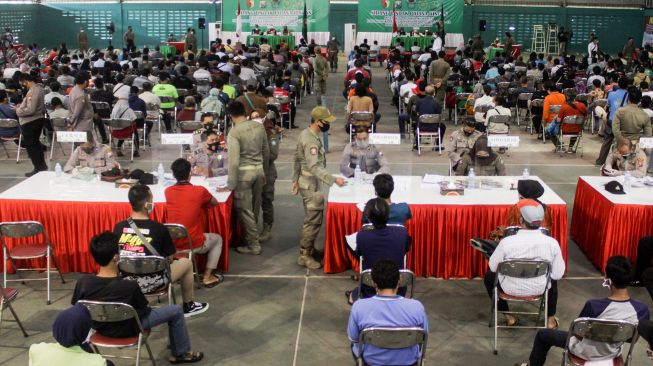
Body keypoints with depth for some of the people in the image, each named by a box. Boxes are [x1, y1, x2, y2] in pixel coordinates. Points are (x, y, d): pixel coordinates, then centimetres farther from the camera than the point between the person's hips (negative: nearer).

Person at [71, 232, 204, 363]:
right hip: (127, 329, -5)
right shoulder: (130, 286, -31)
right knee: (176, 311, 7)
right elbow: (143, 308, -12)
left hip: (99, 327, 6)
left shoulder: (82, 282, -22)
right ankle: (181, 353, 26)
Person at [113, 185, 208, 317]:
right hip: (151, 283, -4)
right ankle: (188, 306, 36)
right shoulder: (159, 228, -15)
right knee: (186, 262, 21)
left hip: (124, 281, 5)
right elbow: (170, 258, -3)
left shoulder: (118, 227, -6)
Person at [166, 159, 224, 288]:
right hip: (194, 244, -4)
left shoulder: (168, 191, -2)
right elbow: (215, 203, 9)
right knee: (217, 239, 25)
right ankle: (207, 276, 18)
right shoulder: (199, 190, -11)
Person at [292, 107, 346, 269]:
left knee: (311, 219, 20)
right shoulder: (311, 141, -25)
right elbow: (314, 168, -33)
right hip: (312, 185, -10)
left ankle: (309, 248, 33)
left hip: (308, 183, 10)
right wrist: (334, 180, -35)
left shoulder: (306, 134, 6)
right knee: (313, 221, -3)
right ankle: (304, 255, 4)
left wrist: (295, 179, 19)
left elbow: (297, 159, 14)